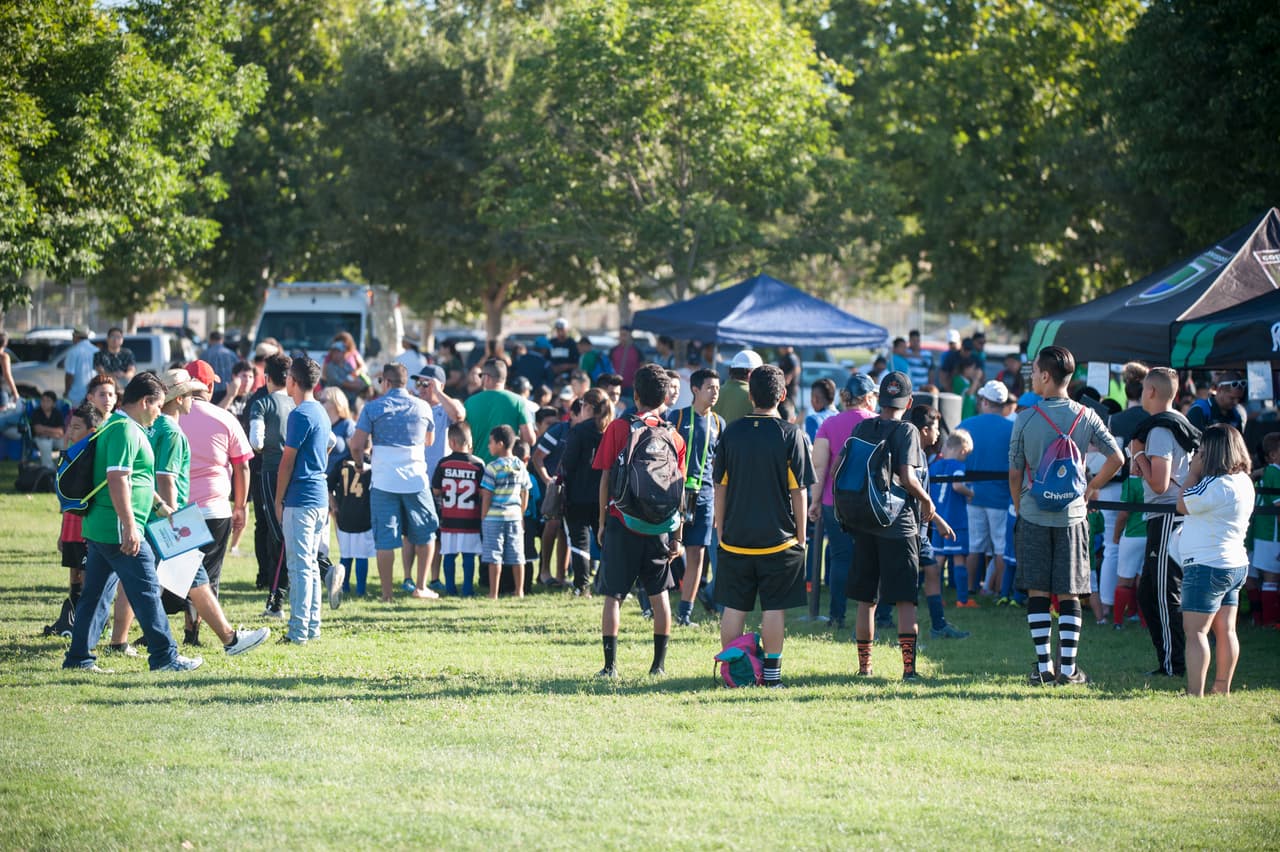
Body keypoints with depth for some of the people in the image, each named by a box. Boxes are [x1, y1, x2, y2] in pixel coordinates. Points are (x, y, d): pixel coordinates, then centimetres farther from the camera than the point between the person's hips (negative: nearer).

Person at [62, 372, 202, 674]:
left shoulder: (116, 426, 19)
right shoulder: (126, 430, -15)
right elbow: (117, 479, -23)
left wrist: (159, 504, 36)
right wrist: (129, 526, -24)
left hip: (98, 526, 10)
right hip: (119, 531, -10)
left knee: (96, 592, 11)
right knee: (146, 591, -4)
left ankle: (79, 657, 11)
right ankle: (164, 656, 1)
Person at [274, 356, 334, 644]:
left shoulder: (300, 414, -13)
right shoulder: (321, 412, 15)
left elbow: (288, 460, -13)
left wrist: (279, 500, -7)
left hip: (300, 499, -9)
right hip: (320, 497, 9)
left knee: (299, 566, -8)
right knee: (310, 564, 14)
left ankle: (298, 631, -8)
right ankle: (312, 627, 16)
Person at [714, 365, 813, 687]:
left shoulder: (731, 433, 1)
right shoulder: (790, 435, -6)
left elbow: (720, 488, 5)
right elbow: (799, 491, -5)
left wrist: (721, 531, 14)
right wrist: (800, 536, 4)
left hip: (735, 537, 2)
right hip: (779, 538, -2)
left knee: (734, 608, 7)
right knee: (774, 608, 3)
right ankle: (772, 673, 3)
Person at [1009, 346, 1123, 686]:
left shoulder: (1025, 418, -5)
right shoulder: (1085, 416, -1)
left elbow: (1015, 473, -1)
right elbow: (1116, 458, -3)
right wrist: (1091, 488, 12)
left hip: (1033, 515, -1)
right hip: (1072, 515, 1)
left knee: (1037, 592, 5)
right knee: (1069, 595, 5)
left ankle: (1043, 666, 3)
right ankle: (1068, 667, 3)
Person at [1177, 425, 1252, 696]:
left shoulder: (1217, 485, -21)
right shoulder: (1243, 481, 9)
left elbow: (1184, 505, -12)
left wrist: (1193, 473, -4)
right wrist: (1199, 475, 9)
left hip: (1208, 566, -10)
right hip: (1235, 564, 10)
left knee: (1195, 631, -8)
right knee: (1226, 630, 13)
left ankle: (1195, 694, -13)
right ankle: (1222, 689, 19)